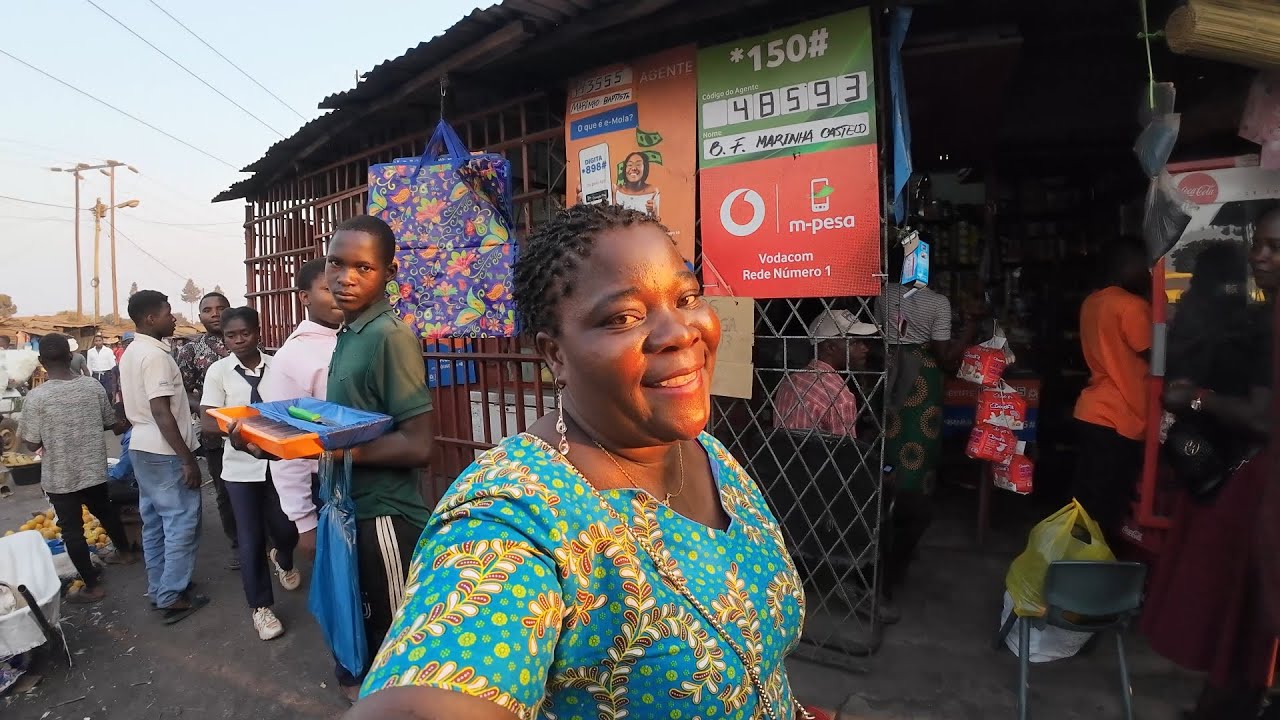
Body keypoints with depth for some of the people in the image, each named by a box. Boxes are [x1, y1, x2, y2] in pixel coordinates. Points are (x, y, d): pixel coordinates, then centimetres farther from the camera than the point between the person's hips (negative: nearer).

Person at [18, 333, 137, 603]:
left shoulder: (35, 397, -17)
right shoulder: (94, 386, -7)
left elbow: (32, 444, -11)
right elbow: (112, 424, 5)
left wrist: (51, 435, 8)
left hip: (60, 477, -4)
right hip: (94, 469, 4)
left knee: (72, 529, 7)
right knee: (104, 510, 27)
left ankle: (93, 586, 14)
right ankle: (125, 552, 45)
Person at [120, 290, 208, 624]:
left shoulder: (131, 352, 11)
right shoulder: (155, 355, -20)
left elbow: (140, 405, 18)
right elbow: (161, 412, -24)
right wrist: (188, 459, -21)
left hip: (141, 447, 10)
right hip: (165, 452, -10)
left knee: (154, 521, 17)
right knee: (181, 523, -1)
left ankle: (158, 588, 27)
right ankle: (172, 596, 7)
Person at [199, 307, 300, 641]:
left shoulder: (276, 365, -2)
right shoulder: (218, 371, -5)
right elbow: (208, 423, -9)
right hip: (241, 466, -1)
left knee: (286, 528, 11)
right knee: (250, 539, 6)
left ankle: (282, 559, 47)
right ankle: (261, 606, 24)